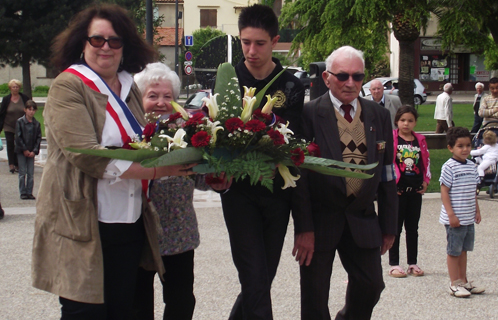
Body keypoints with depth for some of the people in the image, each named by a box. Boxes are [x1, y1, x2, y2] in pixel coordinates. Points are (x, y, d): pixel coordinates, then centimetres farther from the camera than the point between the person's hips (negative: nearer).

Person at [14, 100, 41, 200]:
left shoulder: (36, 124, 4)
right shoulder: (20, 122, -4)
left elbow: (39, 138, 3)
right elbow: (18, 137, -7)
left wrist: (34, 151, -6)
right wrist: (24, 150, -11)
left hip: (31, 152, 3)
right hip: (21, 151, -3)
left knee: (30, 173, 2)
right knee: (22, 172, -1)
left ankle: (29, 192, 8)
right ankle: (23, 193, 5)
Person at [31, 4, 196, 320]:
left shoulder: (130, 89, 15)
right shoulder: (68, 86, -7)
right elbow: (85, 155, -19)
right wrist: (156, 170, -23)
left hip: (130, 223, 7)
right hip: (83, 223, -7)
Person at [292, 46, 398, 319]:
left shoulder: (379, 115, 5)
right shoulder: (309, 114, -9)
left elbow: (386, 174, 9)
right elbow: (299, 174, -11)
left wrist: (389, 226, 8)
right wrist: (304, 228, -15)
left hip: (362, 219, 3)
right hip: (320, 219, -3)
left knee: (371, 286, 4)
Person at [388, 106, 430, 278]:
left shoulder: (420, 140, 8)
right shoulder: (391, 139, -6)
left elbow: (426, 161, 14)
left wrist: (425, 181, 4)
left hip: (416, 189, 4)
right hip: (397, 189, -4)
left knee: (413, 228, 10)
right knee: (396, 227, 2)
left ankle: (412, 263, 18)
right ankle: (394, 264, 7)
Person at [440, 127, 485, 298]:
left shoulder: (471, 166, 9)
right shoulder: (449, 167, -13)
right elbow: (444, 192, -14)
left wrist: (477, 210, 14)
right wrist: (451, 214, -18)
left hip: (469, 218, 7)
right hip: (455, 219, -7)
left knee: (463, 249, 15)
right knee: (454, 251, 2)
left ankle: (463, 281, 23)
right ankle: (455, 284, 9)